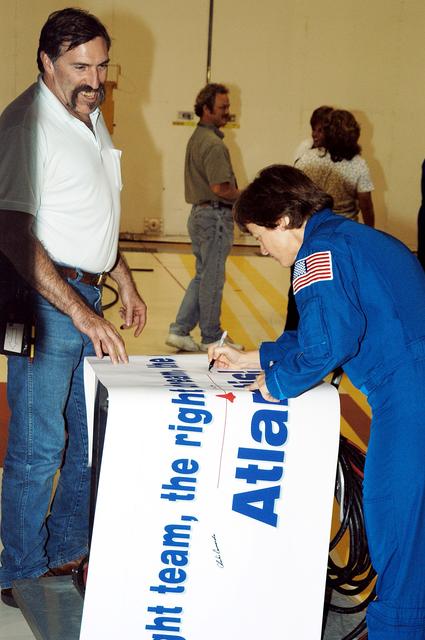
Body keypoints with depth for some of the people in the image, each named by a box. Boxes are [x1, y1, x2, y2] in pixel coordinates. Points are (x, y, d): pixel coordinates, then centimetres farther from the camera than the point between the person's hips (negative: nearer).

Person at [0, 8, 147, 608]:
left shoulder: (91, 117, 13)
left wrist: (123, 279, 22)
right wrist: (82, 314, -27)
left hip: (88, 294, 9)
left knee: (92, 437, 15)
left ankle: (67, 554, 31)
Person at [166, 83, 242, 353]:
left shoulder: (197, 138, 14)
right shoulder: (214, 144, -19)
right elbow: (220, 188, -24)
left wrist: (238, 197, 12)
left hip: (200, 212, 10)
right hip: (215, 215, -10)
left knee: (203, 276, 17)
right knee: (212, 279, 2)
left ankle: (180, 330, 15)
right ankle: (211, 338, 13)